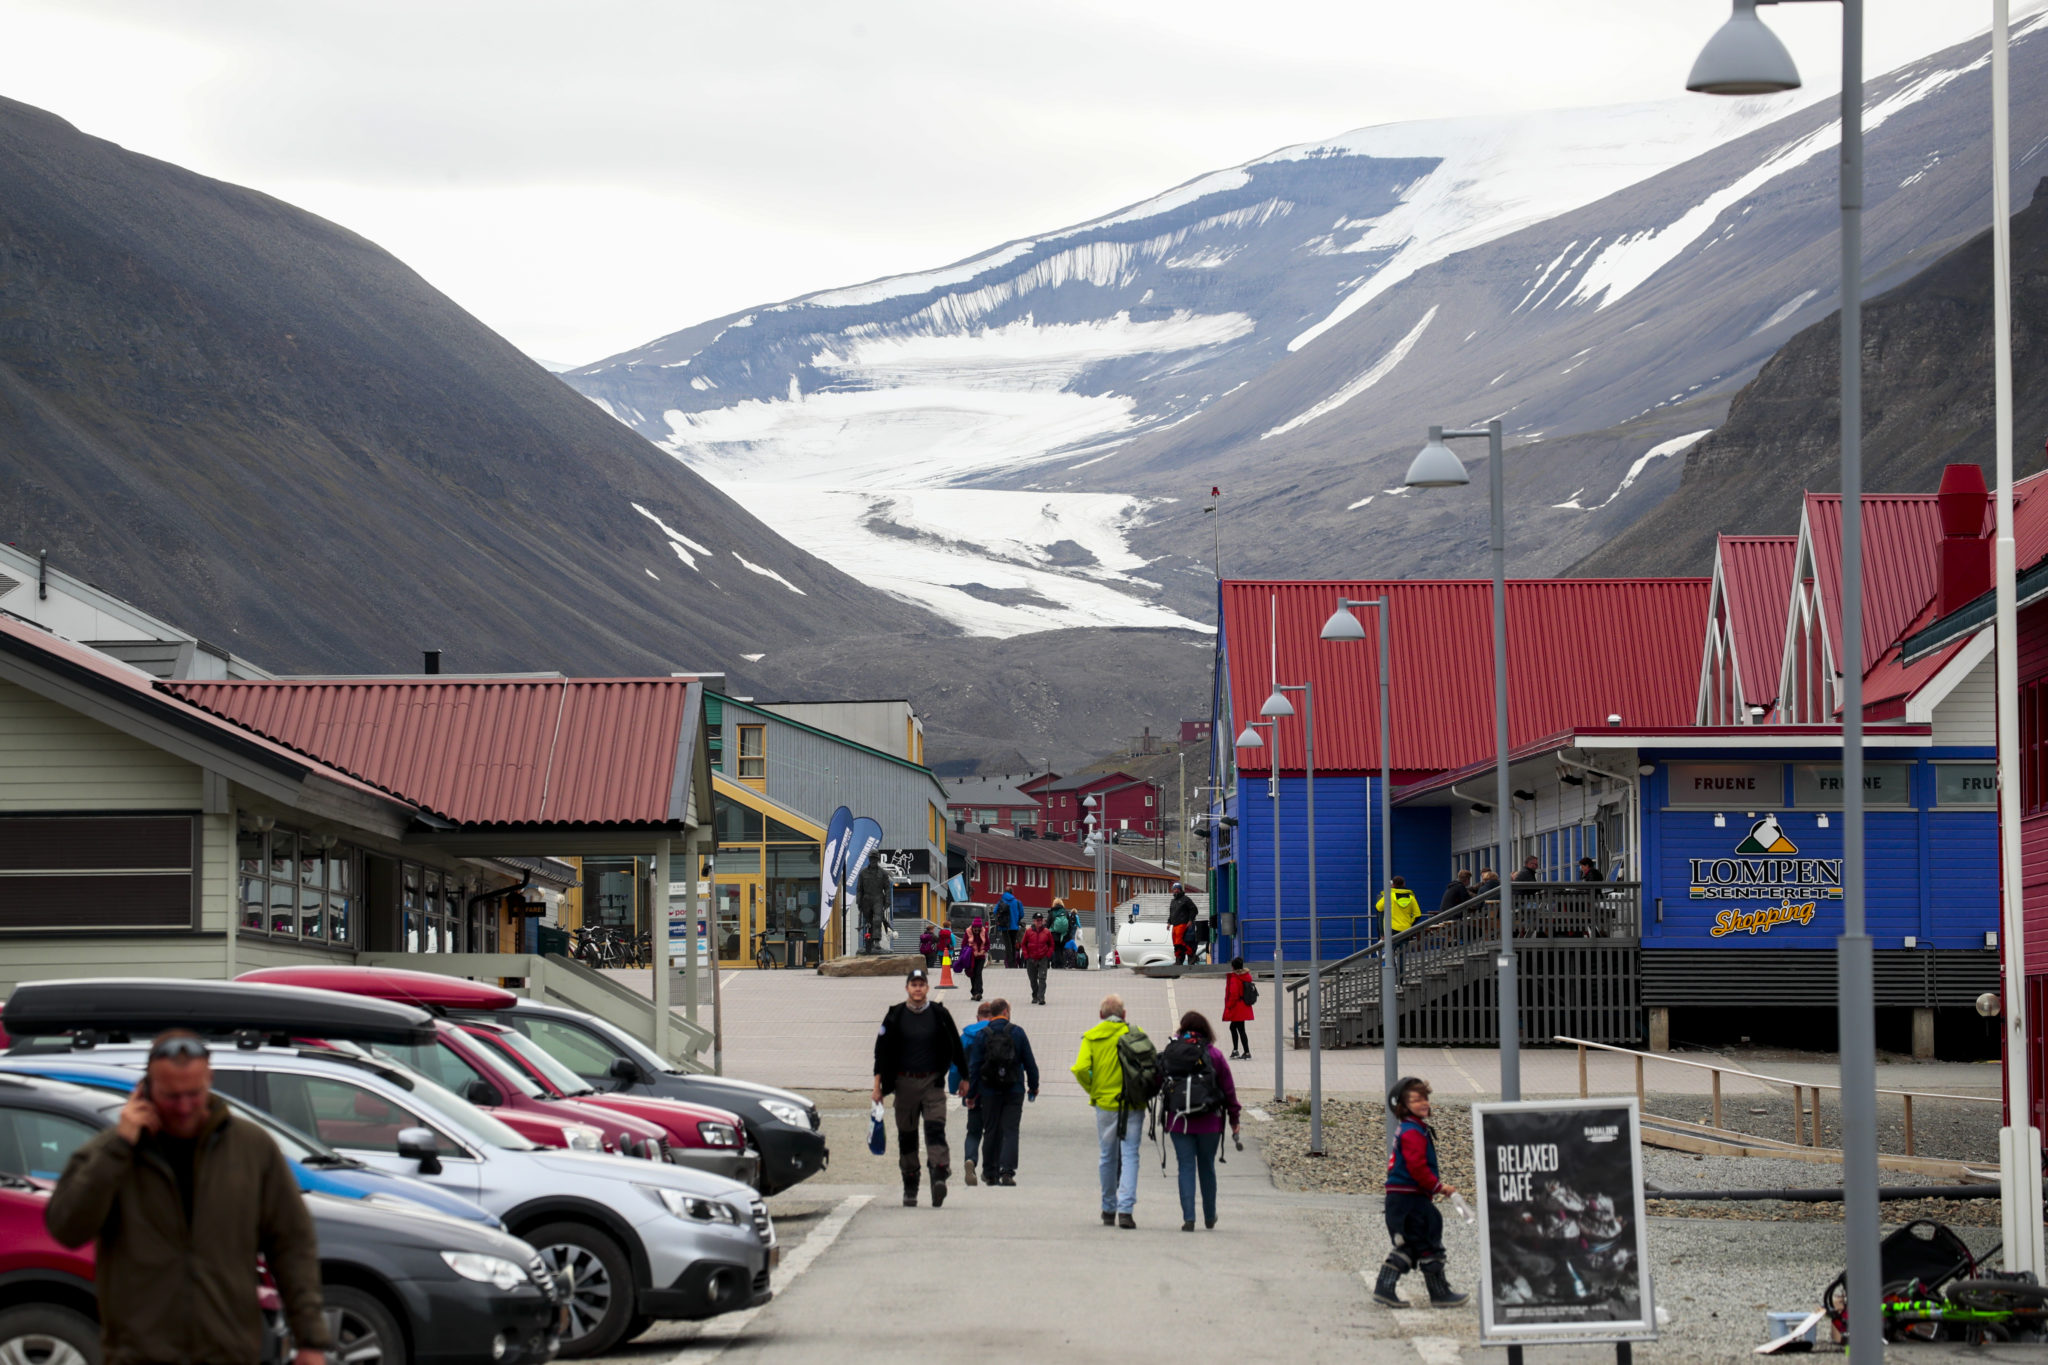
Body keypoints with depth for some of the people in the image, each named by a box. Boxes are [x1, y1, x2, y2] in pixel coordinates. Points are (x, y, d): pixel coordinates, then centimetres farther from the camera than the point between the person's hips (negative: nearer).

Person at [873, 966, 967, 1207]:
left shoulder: (939, 1014, 4)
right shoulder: (895, 1016, 4)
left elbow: (956, 1048, 12)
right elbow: (882, 1051, 7)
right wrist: (877, 1085, 3)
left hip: (933, 1081, -1)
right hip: (904, 1082, 1)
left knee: (935, 1128, -17)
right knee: (906, 1135, 5)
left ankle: (939, 1177, -31)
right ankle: (909, 1189, 13)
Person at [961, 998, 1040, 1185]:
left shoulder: (982, 1035, -1)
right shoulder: (1017, 1033, -1)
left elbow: (973, 1066, -2)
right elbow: (1030, 1062, 2)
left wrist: (971, 1094, 3)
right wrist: (1033, 1086, 14)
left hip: (989, 1092, 1)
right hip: (1014, 1091, -1)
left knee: (991, 1132, 10)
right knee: (1010, 1131, -1)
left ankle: (991, 1173, 13)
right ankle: (1007, 1171, -16)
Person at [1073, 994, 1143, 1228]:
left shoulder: (1091, 1037, 0)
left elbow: (1080, 1069, -12)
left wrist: (1092, 1089, 4)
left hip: (1105, 1103, 1)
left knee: (1107, 1156, 13)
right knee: (1129, 1155, 0)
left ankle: (1108, 1210, 21)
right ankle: (1126, 1209, -13)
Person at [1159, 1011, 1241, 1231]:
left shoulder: (1170, 1053, 1)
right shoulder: (1213, 1054, -2)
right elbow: (1228, 1088, 1)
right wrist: (1234, 1117, 9)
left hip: (1179, 1122, 0)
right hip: (1209, 1122, 0)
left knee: (1186, 1167, 3)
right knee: (1206, 1167, 14)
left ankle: (1188, 1218, -7)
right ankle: (1209, 1217, 26)